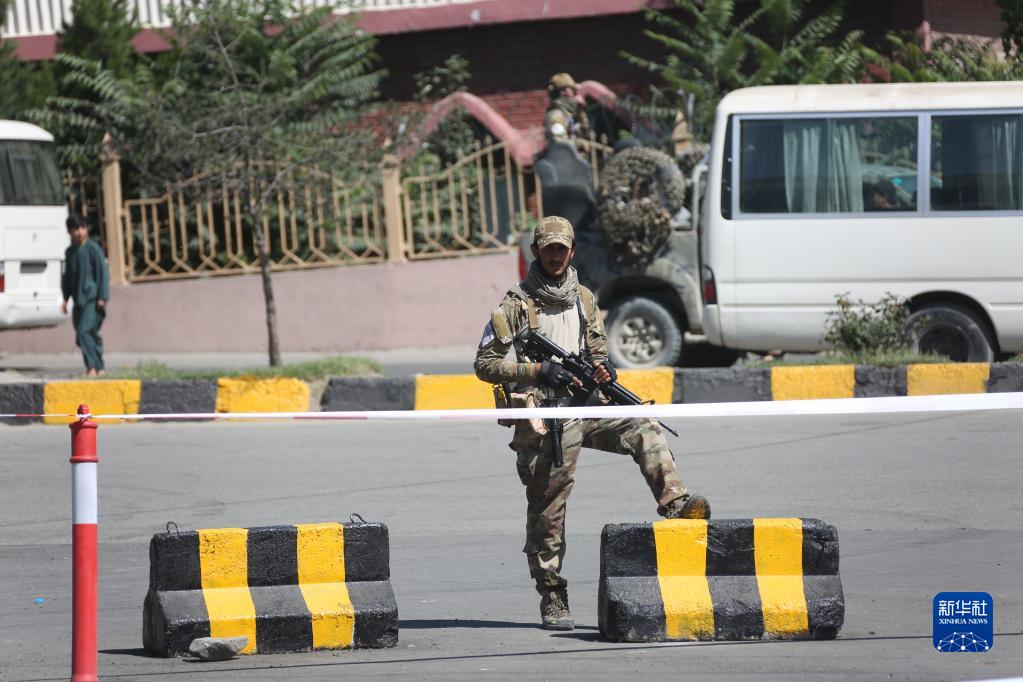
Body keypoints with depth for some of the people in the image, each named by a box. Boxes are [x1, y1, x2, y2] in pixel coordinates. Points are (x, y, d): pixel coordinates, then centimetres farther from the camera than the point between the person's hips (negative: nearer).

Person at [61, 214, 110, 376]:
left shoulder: (93, 249, -6)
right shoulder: (70, 252, 14)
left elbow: (103, 273, -8)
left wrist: (102, 297, -13)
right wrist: (66, 298, 17)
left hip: (92, 300, -7)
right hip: (79, 300, 7)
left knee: (85, 331, -20)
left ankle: (93, 367, -20)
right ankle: (98, 367, 18)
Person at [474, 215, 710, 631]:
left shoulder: (583, 300, 12)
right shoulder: (516, 305, -4)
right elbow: (485, 364, -6)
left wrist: (602, 370, -3)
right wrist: (537, 370, -17)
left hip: (584, 407, 4)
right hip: (543, 423, -4)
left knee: (644, 431, -20)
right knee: (547, 511, 0)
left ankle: (675, 506, -31)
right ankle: (552, 600, 7)